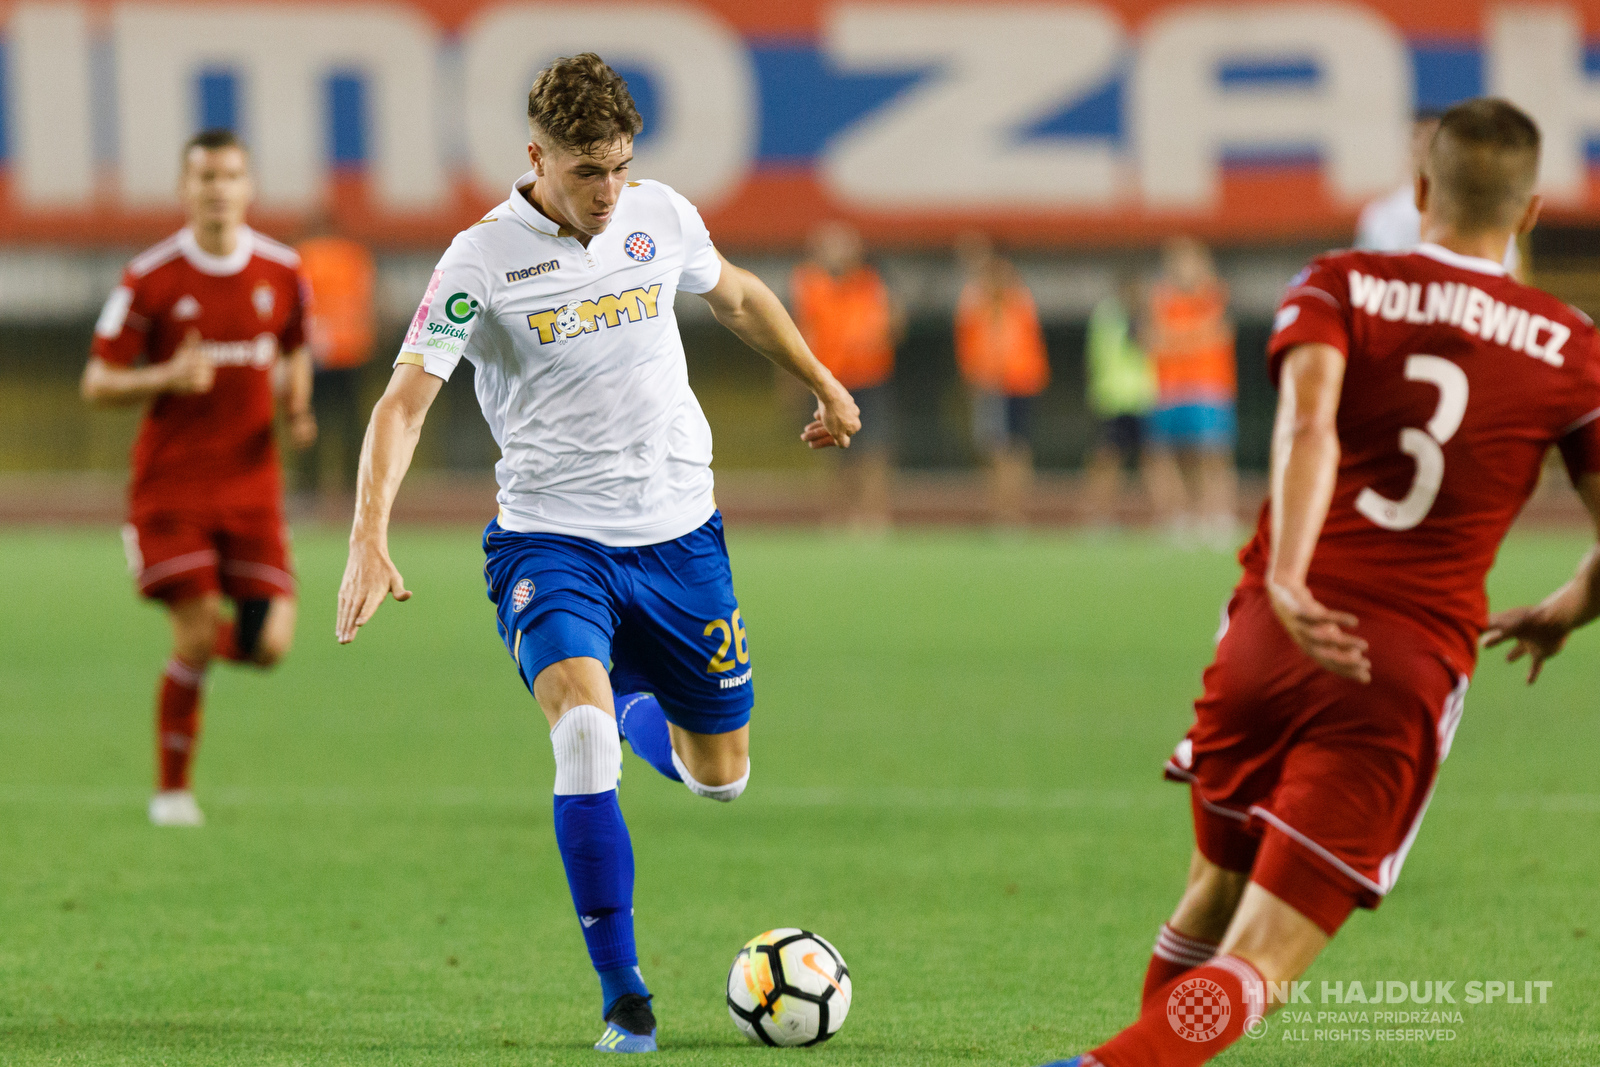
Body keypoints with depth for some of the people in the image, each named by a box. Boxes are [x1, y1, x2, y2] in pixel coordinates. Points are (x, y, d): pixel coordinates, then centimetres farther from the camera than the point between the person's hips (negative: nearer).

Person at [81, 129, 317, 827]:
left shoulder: (282, 272, 3)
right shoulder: (150, 278, -7)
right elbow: (97, 384, -4)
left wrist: (298, 409, 1)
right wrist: (167, 378, -22)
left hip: (251, 478, 3)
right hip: (171, 481, -3)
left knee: (268, 644, -8)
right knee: (195, 636, -11)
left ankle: (207, 638, 29)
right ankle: (171, 789, 7)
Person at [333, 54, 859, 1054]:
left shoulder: (663, 216, -1)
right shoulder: (482, 258, -13)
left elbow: (735, 294, 21)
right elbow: (406, 400, -17)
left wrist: (822, 383, 28)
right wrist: (370, 538, -29)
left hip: (679, 531, 4)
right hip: (552, 538, -4)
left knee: (721, 773, 11)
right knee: (584, 738, -28)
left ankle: (626, 707, 48)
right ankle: (623, 997, -19)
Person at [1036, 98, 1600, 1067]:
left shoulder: (1341, 287, 7)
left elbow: (1309, 423, -14)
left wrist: (1287, 580, -26)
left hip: (1270, 640, 2)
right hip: (1414, 671, -2)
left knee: (1216, 893, 26)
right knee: (1260, 965, -8)